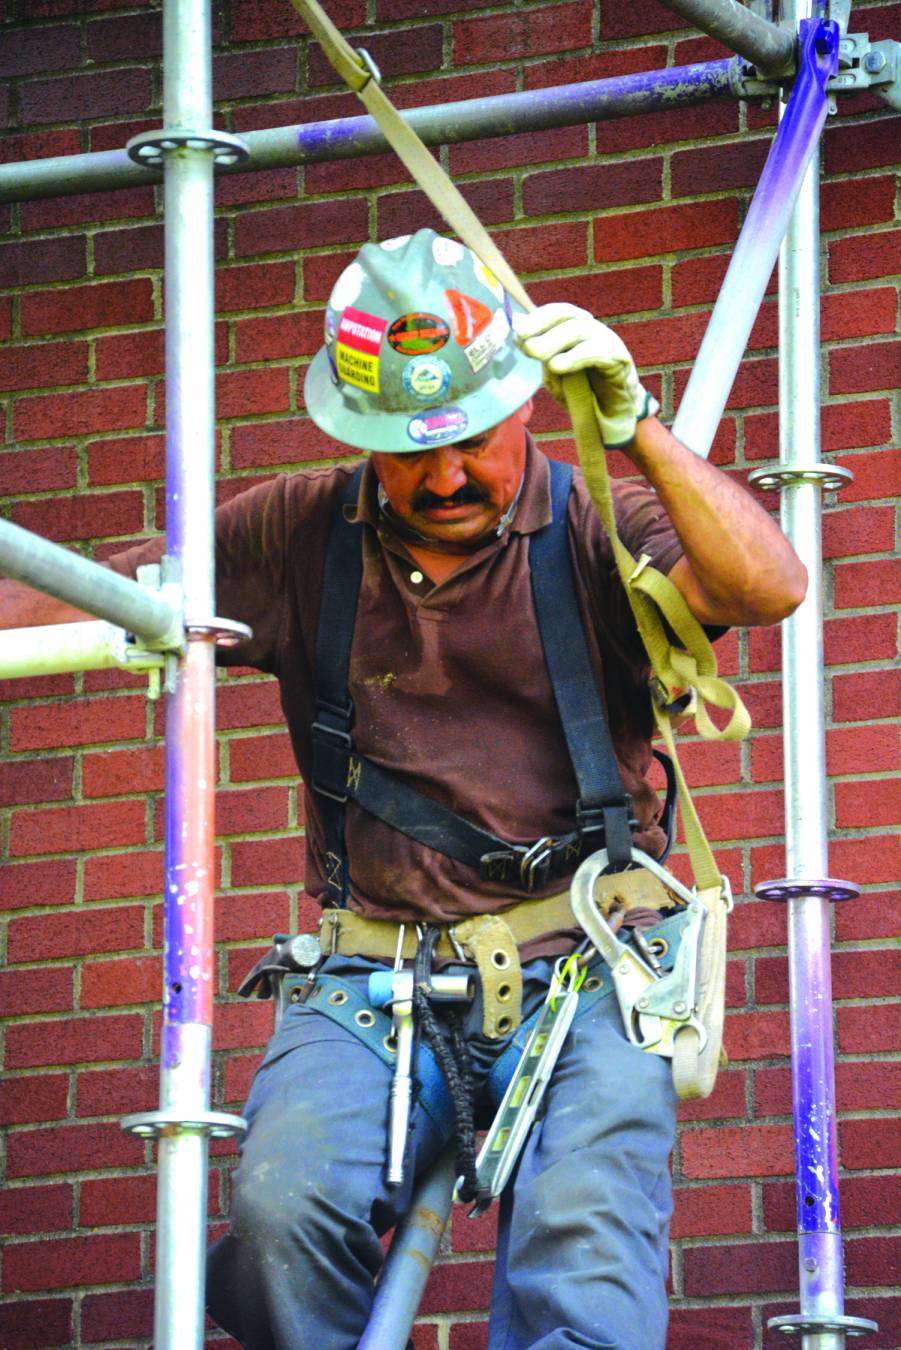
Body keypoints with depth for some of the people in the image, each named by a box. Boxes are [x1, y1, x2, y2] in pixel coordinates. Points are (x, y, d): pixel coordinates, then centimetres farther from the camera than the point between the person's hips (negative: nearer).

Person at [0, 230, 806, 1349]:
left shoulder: (594, 530, 4)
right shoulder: (302, 536, 12)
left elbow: (768, 588, -14)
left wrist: (631, 425, -26)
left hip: (577, 975, -2)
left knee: (585, 1239, -30)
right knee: (284, 1210, -28)